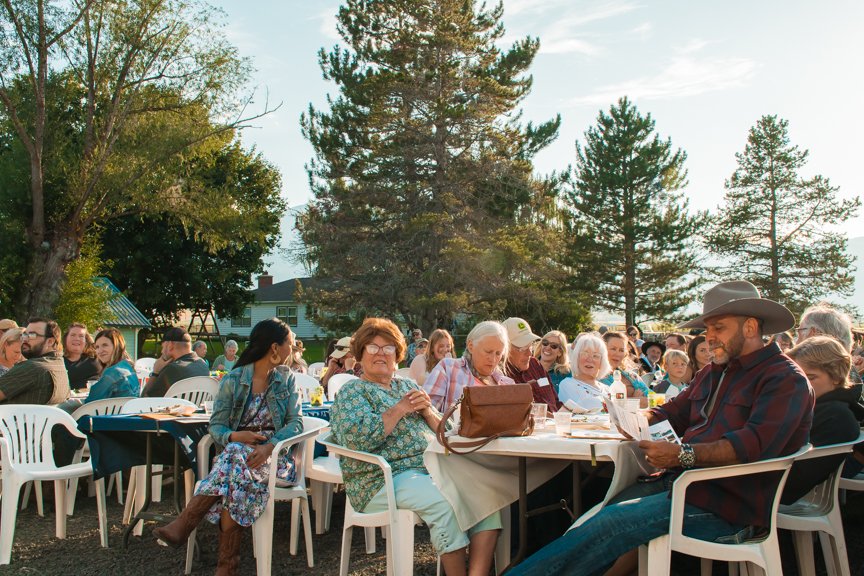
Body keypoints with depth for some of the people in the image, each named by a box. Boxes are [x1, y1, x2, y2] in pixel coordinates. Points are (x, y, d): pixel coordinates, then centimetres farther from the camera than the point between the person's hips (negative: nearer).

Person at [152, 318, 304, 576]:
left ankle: (182, 526, -33)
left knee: (237, 458, -34)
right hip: (236, 450, 0)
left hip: (275, 455, 0)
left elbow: (295, 423, 0)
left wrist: (269, 446, -20)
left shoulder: (287, 379, 10)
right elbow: (216, 425, 3)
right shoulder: (233, 380, 6)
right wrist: (234, 436, -20)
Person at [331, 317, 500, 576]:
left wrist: (427, 410, -3)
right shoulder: (350, 394, 4)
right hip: (387, 477, -6)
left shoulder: (408, 386, 21)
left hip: (433, 466, 6)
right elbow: (357, 438, -16)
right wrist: (400, 408, -10)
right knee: (446, 502, -32)